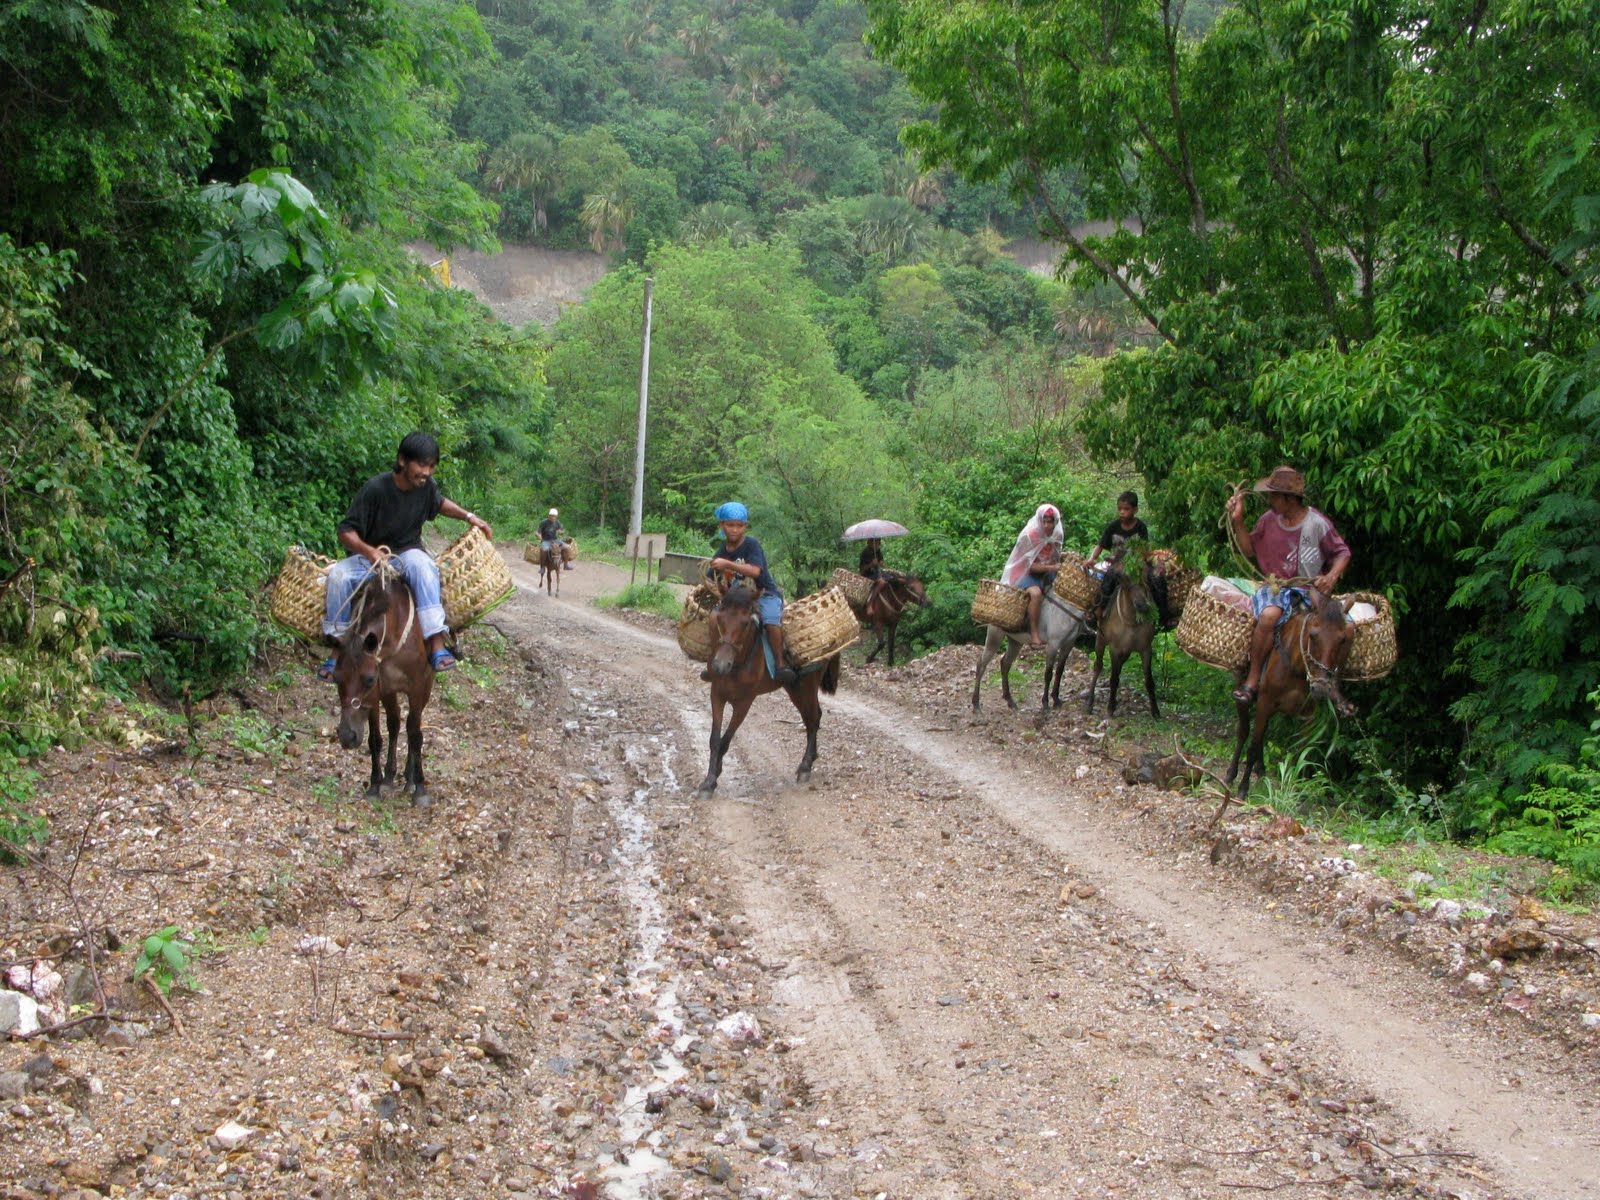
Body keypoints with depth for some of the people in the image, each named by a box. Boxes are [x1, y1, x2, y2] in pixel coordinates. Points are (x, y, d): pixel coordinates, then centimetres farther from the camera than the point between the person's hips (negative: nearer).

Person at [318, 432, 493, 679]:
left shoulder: (426, 486, -7)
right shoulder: (375, 488, -23)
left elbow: (439, 503, 19)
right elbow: (346, 532, -21)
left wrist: (469, 516, 5)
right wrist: (369, 551, -40)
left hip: (407, 553, 2)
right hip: (370, 555, -2)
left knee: (423, 566, -34)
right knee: (339, 576, -33)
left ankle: (437, 646, -40)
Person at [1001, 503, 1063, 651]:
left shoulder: (1056, 536, 1)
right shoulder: (1030, 536, -17)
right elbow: (1029, 565, -18)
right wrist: (1051, 567, -28)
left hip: (1047, 575, 7)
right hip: (1027, 574, -7)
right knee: (1036, 593, -36)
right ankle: (1034, 636, -34)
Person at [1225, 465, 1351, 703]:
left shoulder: (1317, 523, -6)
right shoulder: (1269, 519, 4)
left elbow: (1342, 553, 3)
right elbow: (1250, 549, 14)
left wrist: (1332, 576, -16)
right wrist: (1237, 521, 2)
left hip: (1309, 589, -1)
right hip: (1275, 586, 1)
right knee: (1269, 615, -35)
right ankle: (1252, 678, -23)